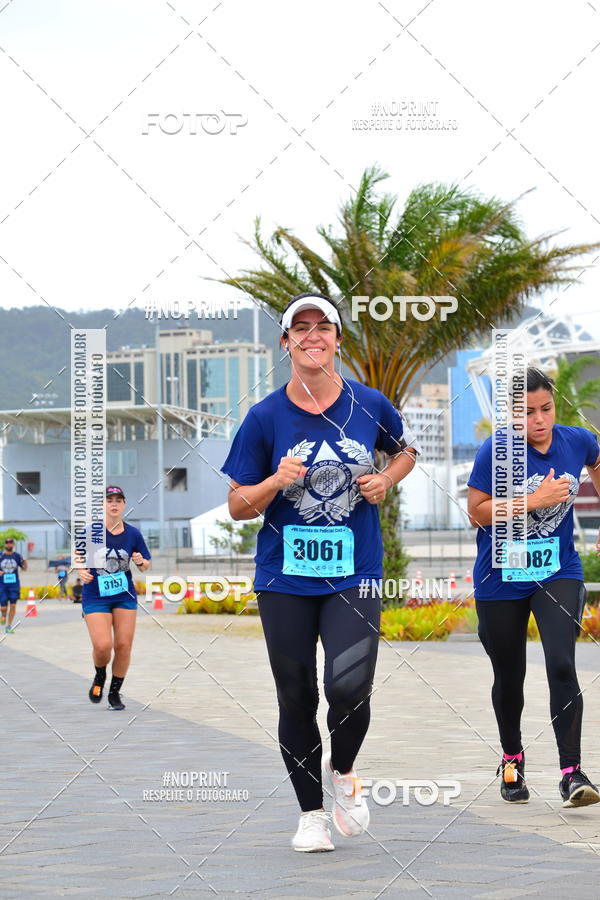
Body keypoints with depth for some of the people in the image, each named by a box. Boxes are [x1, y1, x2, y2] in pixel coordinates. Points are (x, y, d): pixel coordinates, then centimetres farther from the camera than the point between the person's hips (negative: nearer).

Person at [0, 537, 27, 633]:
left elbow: (24, 569, 7)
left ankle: (9, 626, 5)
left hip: (14, 584, 1)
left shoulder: (17, 556, 3)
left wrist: (25, 563, -15)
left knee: (13, 606, -6)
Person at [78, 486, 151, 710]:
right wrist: (81, 572, -16)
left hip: (125, 597, 3)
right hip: (95, 597, -3)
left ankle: (115, 692, 15)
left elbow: (146, 566, 10)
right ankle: (100, 677, 18)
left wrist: (141, 562, -13)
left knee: (123, 645, -3)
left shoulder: (132, 534, 1)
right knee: (103, 646, -16)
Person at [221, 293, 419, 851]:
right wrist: (277, 481, -17)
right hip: (285, 579, 1)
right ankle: (310, 812, 25)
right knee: (296, 700, 7)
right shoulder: (265, 417, -2)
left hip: (354, 576, 0)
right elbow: (238, 506, 2)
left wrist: (386, 481, 1)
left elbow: (404, 451, 21)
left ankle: (341, 772, 16)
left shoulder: (370, 405, 0)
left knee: (349, 687, -16)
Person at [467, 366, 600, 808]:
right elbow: (477, 512, -15)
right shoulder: (496, 451, -15)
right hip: (501, 582, -1)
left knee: (562, 666, -18)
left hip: (558, 574, 1)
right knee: (509, 677, 13)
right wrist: (534, 500, -22)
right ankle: (512, 759, 38)